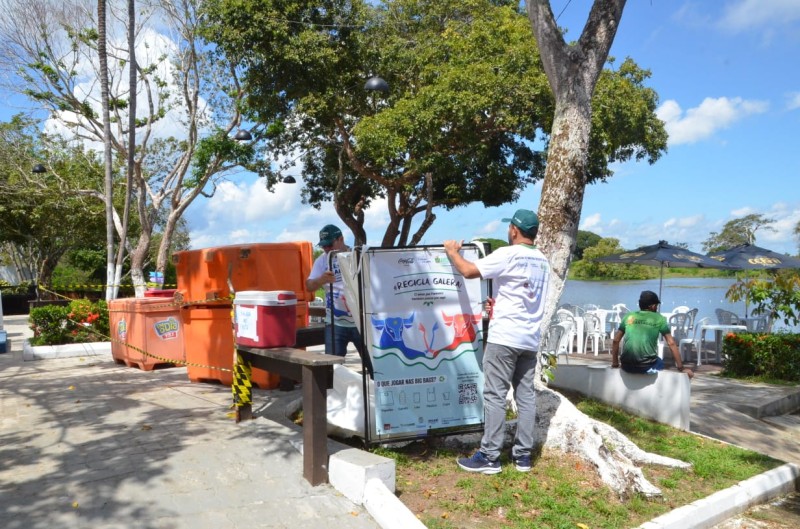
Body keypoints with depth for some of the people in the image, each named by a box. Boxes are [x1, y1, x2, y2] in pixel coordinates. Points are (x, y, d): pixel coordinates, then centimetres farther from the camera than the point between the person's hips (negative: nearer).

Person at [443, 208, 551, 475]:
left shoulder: (508, 254, -11)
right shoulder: (542, 261, 13)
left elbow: (469, 271, -14)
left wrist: (452, 251, 3)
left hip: (504, 337, -8)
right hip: (530, 339, 8)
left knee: (495, 395, -3)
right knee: (526, 395, 10)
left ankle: (489, 456, 1)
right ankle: (523, 455, 17)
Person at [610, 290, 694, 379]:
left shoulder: (628, 316, 12)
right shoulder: (659, 319, 7)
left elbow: (616, 341, 14)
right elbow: (671, 343, 7)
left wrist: (615, 363, 23)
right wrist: (681, 368, 14)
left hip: (627, 366, 2)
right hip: (647, 366, -2)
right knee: (660, 363, 32)